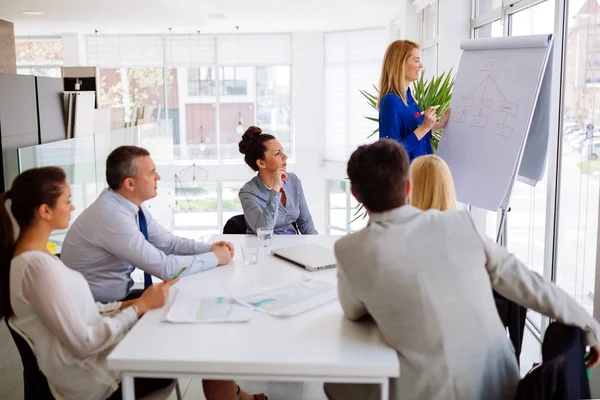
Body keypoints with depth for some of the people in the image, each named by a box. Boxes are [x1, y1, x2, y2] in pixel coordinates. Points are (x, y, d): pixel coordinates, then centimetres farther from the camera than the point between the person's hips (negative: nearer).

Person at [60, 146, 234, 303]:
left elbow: (169, 242, 8)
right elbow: (165, 267, -28)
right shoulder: (112, 216, -28)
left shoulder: (132, 205, -2)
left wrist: (210, 249, -7)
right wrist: (214, 258, -16)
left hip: (118, 296, 8)